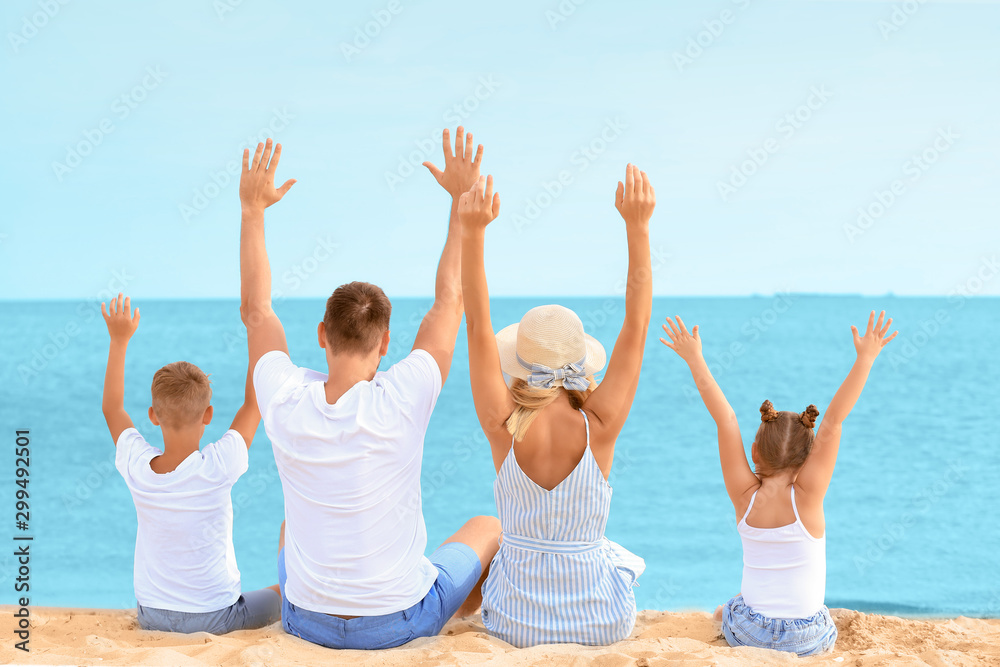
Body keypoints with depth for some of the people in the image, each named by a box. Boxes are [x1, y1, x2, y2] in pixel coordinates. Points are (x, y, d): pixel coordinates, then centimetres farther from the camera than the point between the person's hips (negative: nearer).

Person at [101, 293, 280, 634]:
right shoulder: (217, 467, -26)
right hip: (215, 618, -4)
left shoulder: (137, 468, -16)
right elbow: (254, 402, -12)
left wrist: (119, 340, 8)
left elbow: (112, 408, 4)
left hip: (152, 617, 4)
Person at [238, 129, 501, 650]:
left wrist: (253, 210, 6)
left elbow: (256, 311, 1)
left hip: (306, 622, 3)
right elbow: (449, 300, -13)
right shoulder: (400, 402, -24)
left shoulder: (286, 403, -17)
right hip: (401, 622, -3)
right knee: (489, 527, 25)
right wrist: (462, 198, -5)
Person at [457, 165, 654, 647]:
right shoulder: (599, 427, -19)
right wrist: (638, 228, -16)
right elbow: (636, 327, -14)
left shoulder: (504, 427, -18)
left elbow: (477, 326, -15)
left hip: (515, 623, 1)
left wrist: (473, 233, -20)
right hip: (601, 623, 0)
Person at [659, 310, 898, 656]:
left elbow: (725, 419, -12)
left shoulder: (745, 496, -12)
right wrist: (865, 358, -19)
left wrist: (695, 359, -9)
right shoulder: (806, 496, -18)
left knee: (724, 613, 36)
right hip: (806, 639, -2)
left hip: (748, 633, 2)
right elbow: (834, 419, -21)